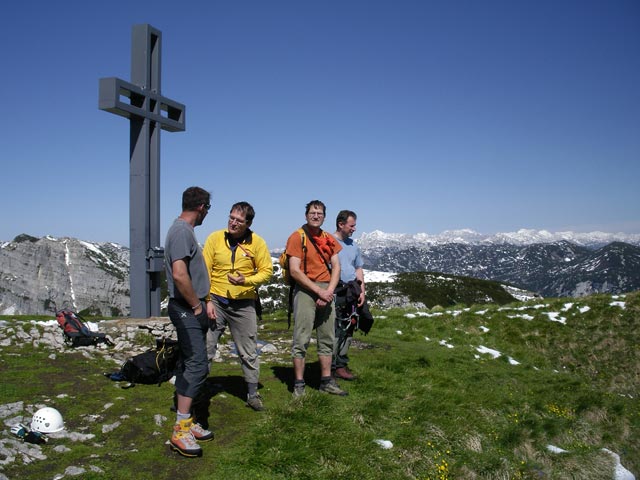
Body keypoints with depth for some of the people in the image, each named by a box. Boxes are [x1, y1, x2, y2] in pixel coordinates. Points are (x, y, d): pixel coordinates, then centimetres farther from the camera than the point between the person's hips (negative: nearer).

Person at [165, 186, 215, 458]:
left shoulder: (183, 229, 15)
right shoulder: (182, 231, -16)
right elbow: (179, 274, -26)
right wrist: (196, 305, -16)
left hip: (190, 309, 10)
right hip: (187, 309, -10)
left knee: (189, 364, 13)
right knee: (197, 365, -10)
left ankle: (185, 421, 22)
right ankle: (180, 431, -6)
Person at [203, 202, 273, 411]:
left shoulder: (257, 242, -4)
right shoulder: (215, 238, -3)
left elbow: (266, 270, -1)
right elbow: (204, 271, -3)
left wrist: (246, 281, -19)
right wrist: (207, 300, -9)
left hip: (243, 304, 1)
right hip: (216, 301, 0)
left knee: (249, 352, 10)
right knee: (204, 348, 2)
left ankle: (253, 394, 24)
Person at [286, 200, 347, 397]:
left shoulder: (329, 239, 13)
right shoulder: (297, 237, -5)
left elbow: (336, 267, 9)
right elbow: (295, 271, -12)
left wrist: (329, 291, -7)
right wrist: (319, 291, -14)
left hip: (326, 291, 6)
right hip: (305, 290, -6)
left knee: (327, 338, 10)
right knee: (301, 340, -4)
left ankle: (326, 381, 19)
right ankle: (299, 384, 4)